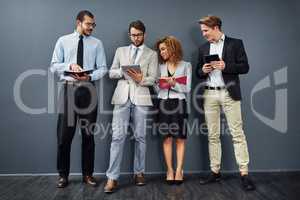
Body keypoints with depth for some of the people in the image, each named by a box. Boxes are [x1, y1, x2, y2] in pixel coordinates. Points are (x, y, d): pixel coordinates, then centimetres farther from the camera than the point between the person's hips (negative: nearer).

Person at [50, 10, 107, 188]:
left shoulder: (97, 43, 8)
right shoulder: (63, 41, 8)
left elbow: (103, 68, 4)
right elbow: (54, 66, 5)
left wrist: (90, 76, -15)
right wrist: (69, 65, -14)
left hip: (88, 89, 1)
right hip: (69, 88, 0)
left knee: (89, 134, 6)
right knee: (64, 134, 0)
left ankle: (88, 174, 18)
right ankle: (63, 175, 14)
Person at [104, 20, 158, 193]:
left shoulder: (152, 54, 11)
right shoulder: (120, 51, 17)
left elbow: (152, 78, 1)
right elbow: (111, 73, 13)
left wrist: (141, 79, -19)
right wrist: (122, 71, -8)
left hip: (141, 97, 0)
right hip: (122, 97, 1)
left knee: (140, 137, 5)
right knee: (118, 136, -6)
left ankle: (139, 172, 18)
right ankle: (112, 177, -3)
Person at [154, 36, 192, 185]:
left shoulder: (186, 65, 4)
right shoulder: (160, 67, 11)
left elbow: (187, 89, -2)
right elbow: (157, 89, 8)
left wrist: (174, 84, -15)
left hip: (179, 104, -2)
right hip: (163, 104, 2)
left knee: (180, 138, -1)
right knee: (167, 138, 1)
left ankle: (179, 170, 4)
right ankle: (170, 170, 7)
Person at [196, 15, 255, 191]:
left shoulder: (235, 43, 3)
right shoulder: (203, 48, 15)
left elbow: (245, 67, -2)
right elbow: (199, 72, 17)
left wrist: (225, 66, -16)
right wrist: (203, 70, -5)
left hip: (229, 93, -4)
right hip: (209, 94, 4)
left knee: (237, 133, -5)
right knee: (213, 135, 6)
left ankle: (244, 174, 0)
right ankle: (215, 172, 15)